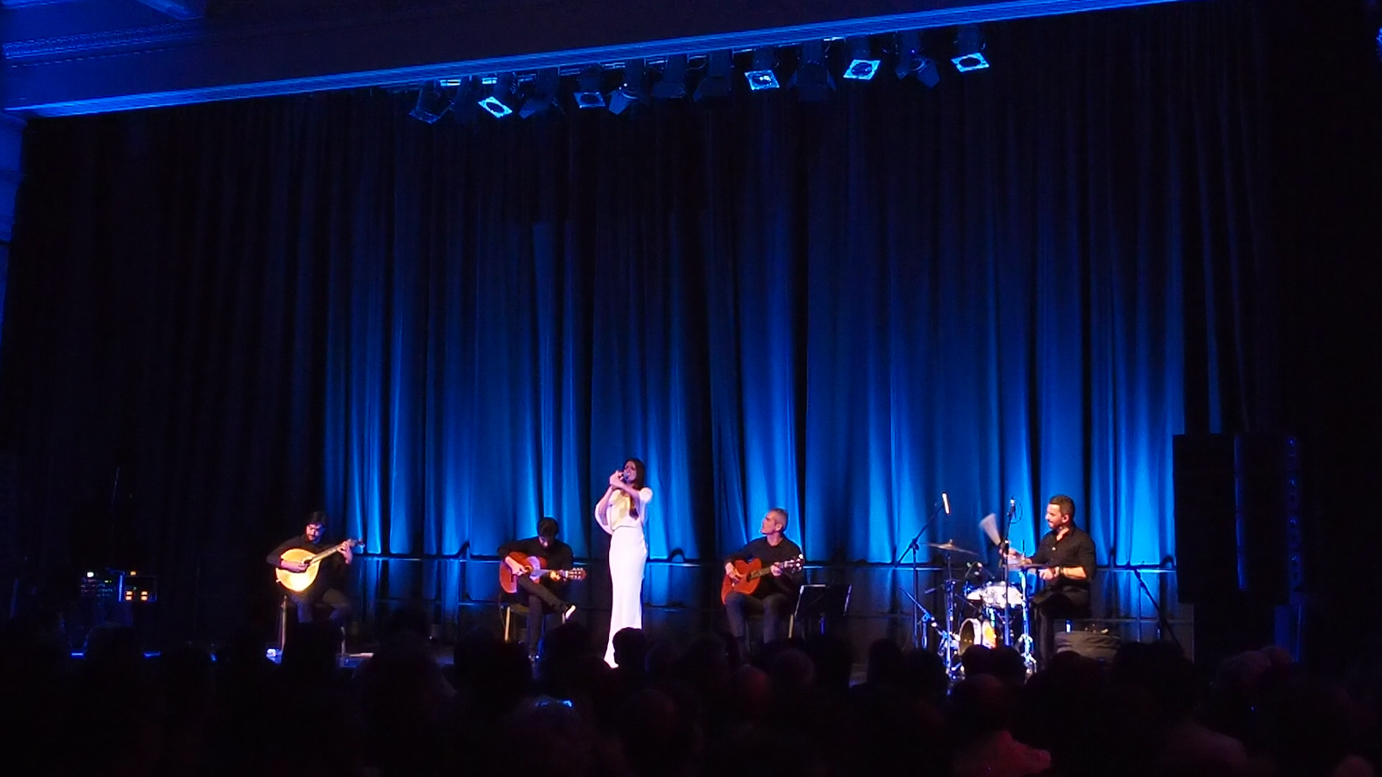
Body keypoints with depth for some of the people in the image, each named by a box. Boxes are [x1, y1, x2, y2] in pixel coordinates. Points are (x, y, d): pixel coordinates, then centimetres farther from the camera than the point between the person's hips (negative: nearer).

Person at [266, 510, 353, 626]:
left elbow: (340, 572, 2)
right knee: (304, 602, -39)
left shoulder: (329, 547, 8)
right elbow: (270, 557, -1)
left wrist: (348, 560, -18)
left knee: (345, 605, -23)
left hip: (323, 587, 3)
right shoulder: (295, 543, 3)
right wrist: (287, 564, -17)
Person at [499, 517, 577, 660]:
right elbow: (502, 549, 6)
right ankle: (563, 608, -49)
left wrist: (559, 578, -31)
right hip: (527, 590, 2)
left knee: (535, 599, -40)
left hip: (552, 592, -2)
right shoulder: (530, 544, 2)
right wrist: (513, 564, -12)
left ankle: (532, 651, -39)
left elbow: (565, 581, -7)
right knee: (522, 578, -37)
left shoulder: (564, 550, -2)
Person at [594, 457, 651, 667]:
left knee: (630, 594, -11)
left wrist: (621, 485, -19)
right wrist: (611, 488, -1)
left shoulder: (645, 491, 7)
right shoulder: (616, 494, 18)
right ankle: (616, 649, 3)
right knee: (618, 595, 3)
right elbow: (599, 513, 4)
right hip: (617, 545, 4)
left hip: (634, 544, -4)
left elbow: (642, 497, -18)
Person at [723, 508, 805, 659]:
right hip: (756, 596, 5)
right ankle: (740, 649, -27)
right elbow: (733, 556, 27)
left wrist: (782, 574, -35)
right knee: (732, 598, -26)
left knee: (770, 602, -41)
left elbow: (799, 582, -15)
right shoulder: (757, 544, 11)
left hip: (782, 597, -5)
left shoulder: (791, 549, -6)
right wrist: (729, 565, 4)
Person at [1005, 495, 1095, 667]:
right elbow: (1035, 563, 24)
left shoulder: (1082, 540, -7)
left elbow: (1088, 572, -18)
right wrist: (1018, 557, 5)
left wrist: (1059, 571, -24)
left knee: (1043, 609, -33)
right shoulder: (1048, 538, 15)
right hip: (1051, 592, 7)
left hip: (1075, 595, -7)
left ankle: (1046, 662, -30)